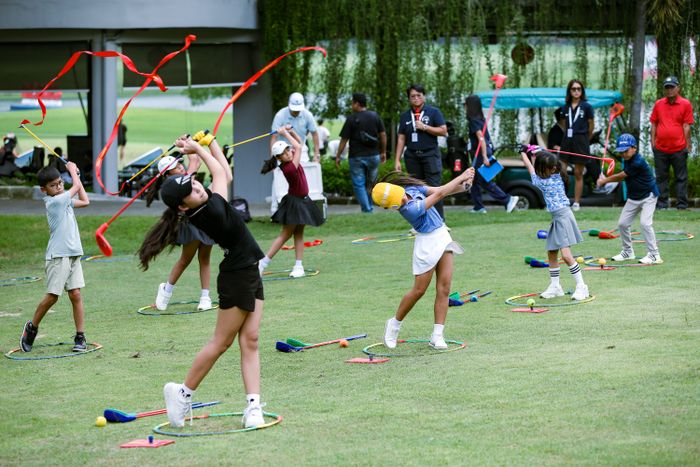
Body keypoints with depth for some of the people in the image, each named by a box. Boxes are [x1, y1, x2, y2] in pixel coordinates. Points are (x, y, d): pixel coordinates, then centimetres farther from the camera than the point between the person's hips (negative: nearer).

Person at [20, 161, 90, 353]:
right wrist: (72, 170, 13)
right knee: (52, 296, -3)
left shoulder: (64, 201, 12)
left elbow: (84, 201, 23)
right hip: (58, 256, -7)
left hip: (73, 254, 7)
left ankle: (80, 337, 2)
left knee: (75, 294, 1)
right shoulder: (54, 201, -12)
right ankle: (32, 327, 18)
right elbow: (77, 186, -5)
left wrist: (75, 174, 22)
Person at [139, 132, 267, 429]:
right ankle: (183, 393, 14)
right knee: (221, 342, 1)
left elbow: (225, 175, 16)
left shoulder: (205, 204, -1)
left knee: (249, 341, 3)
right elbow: (220, 173, -8)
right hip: (237, 278, -9)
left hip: (249, 274, 9)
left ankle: (253, 405, 0)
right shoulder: (212, 213, -24)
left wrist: (209, 142, 12)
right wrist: (197, 148, 3)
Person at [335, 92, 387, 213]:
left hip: (357, 157, -4)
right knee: (372, 183, 16)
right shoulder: (375, 116, 2)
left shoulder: (351, 119, -9)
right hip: (374, 156, 4)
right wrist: (383, 152, 16)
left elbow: (344, 140, -7)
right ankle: (370, 206, 16)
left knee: (359, 185, 3)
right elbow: (383, 135, 5)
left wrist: (338, 156, 2)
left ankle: (366, 209, -3)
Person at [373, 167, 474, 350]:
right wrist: (461, 177, -17)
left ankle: (437, 334, 4)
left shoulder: (411, 188, -4)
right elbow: (439, 194, -23)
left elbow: (438, 190, 3)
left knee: (444, 288, 2)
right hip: (427, 242, -7)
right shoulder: (409, 209, -27)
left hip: (443, 235, 7)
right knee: (419, 290, 2)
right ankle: (394, 324, 24)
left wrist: (462, 186, -14)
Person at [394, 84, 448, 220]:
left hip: (430, 154, -4)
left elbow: (443, 131, -3)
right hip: (412, 156, 4)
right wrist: (397, 160, 6)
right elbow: (401, 139, 12)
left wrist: (424, 127, -10)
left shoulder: (433, 112, 4)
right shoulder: (405, 116, 14)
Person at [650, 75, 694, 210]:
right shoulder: (658, 104, 8)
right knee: (661, 177, 7)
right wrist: (653, 142, 6)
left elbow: (686, 126, -2)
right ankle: (662, 203, 13)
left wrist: (687, 144, -4)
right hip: (660, 149, 3)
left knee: (681, 178, 2)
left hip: (679, 148, -3)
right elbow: (654, 124, 11)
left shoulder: (685, 104, 0)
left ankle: (682, 204, 6)